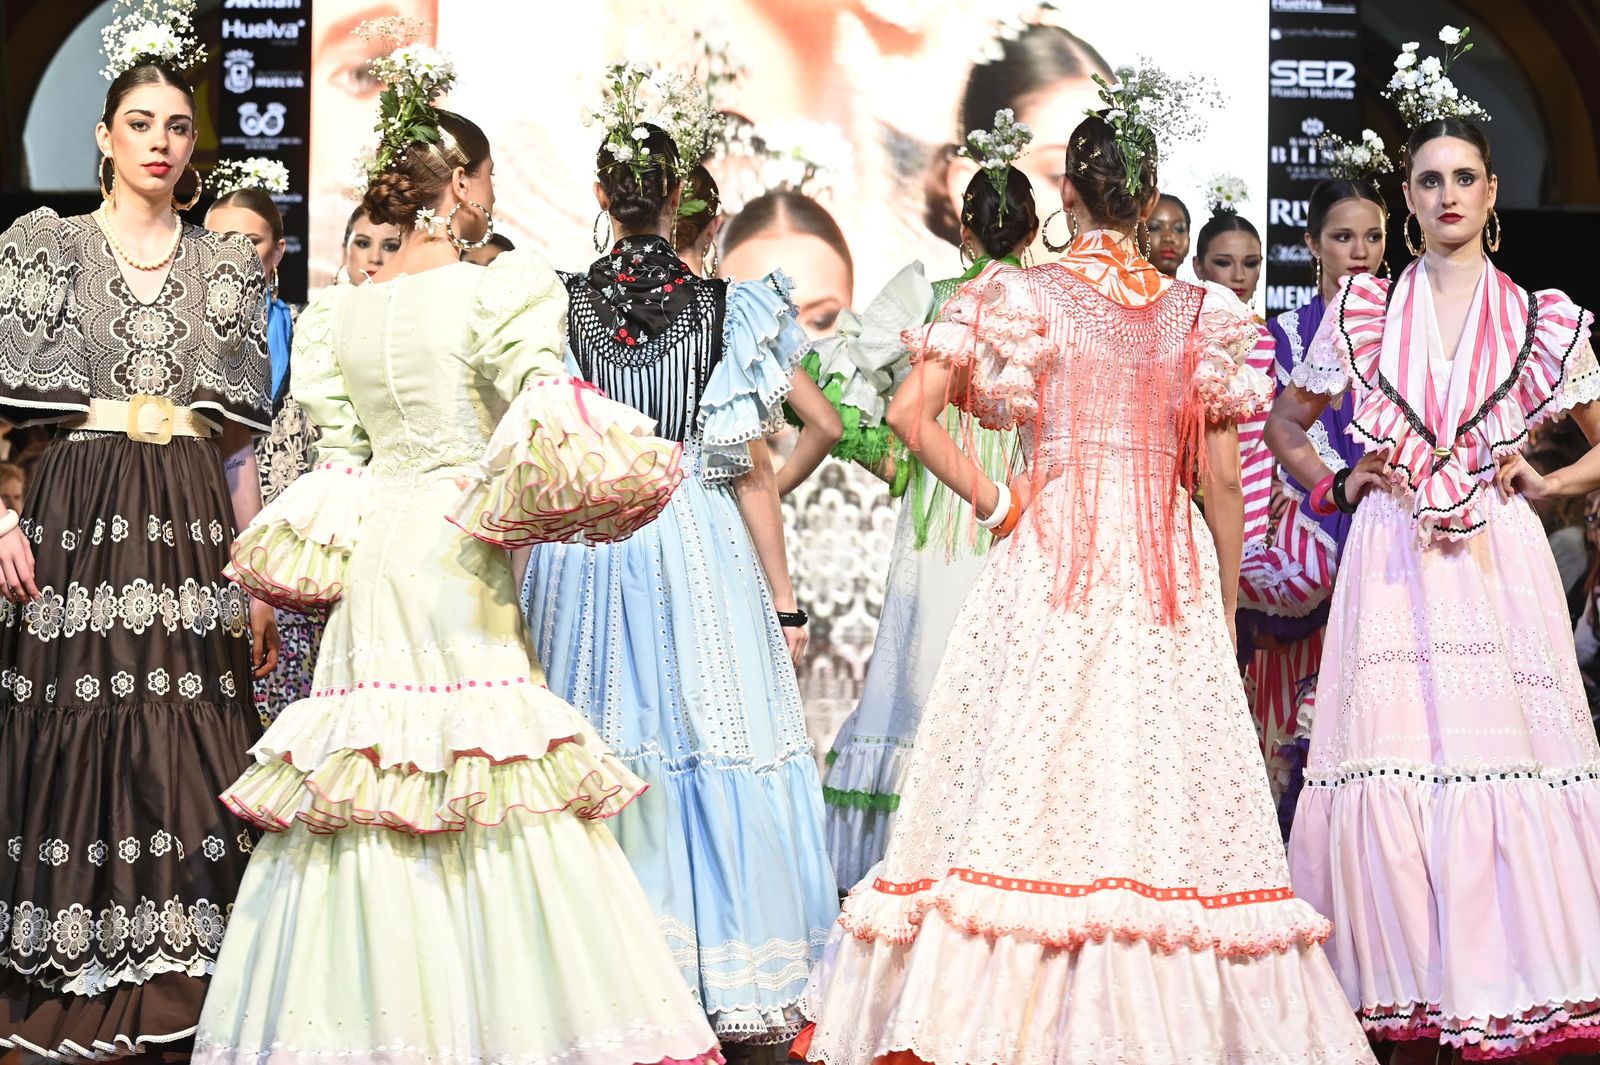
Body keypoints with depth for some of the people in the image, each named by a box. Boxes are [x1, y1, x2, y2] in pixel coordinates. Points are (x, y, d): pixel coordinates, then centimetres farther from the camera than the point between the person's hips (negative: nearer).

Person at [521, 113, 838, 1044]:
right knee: (717, 746, 4)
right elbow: (751, 471, -3)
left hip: (580, 546, 2)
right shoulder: (725, 309, -4)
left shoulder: (560, 305, -1)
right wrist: (785, 600, 3)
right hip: (700, 549, -2)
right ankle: (739, 991, 10)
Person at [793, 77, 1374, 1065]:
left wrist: (991, 500, 0)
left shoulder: (1018, 297, 0)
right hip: (1171, 575, 1)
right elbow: (1224, 479, 5)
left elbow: (911, 412, -9)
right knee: (1172, 797, 3)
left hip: (1050, 564, -1)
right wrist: (1227, 616, 13)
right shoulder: (1203, 313, 5)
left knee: (1029, 791, -1)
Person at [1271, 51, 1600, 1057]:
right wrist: (1342, 485, 6)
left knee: (1508, 755, -7)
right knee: (1390, 765, -5)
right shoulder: (1364, 312, 10)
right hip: (1393, 564, 0)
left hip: (1501, 561, 0)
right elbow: (1286, 425, 20)